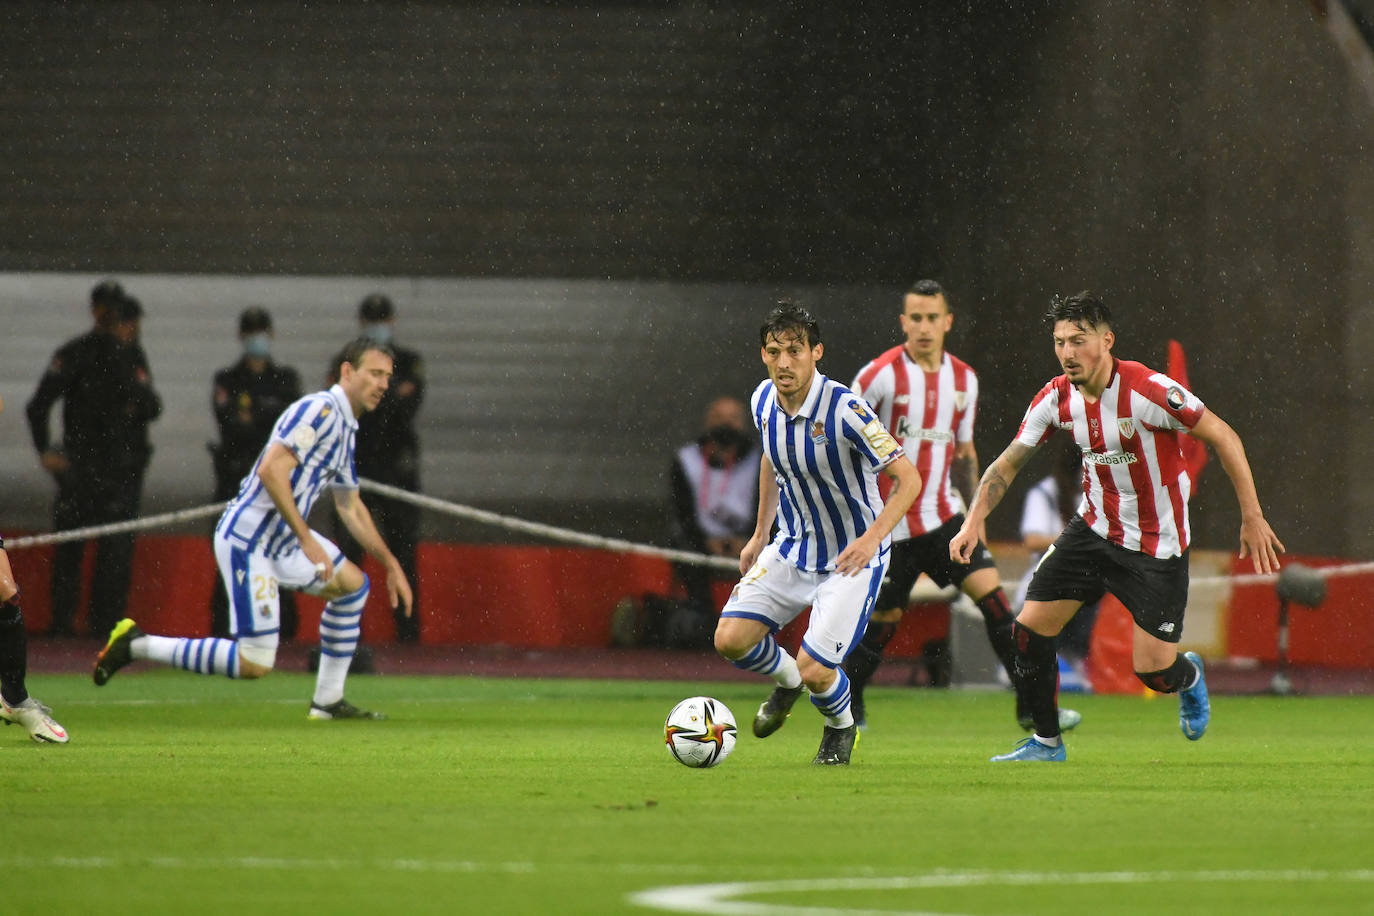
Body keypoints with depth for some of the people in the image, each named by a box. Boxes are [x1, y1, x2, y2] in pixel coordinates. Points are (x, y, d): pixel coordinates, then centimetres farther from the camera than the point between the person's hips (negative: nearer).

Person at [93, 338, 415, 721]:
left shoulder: (345, 429, 17)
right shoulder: (319, 410, -15)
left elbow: (351, 508, 28)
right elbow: (271, 470, -26)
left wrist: (391, 563, 26)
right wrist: (306, 539, -25)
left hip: (282, 537, 10)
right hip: (247, 540, -10)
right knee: (255, 663, -14)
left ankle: (327, 701, 22)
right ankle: (137, 645, -5)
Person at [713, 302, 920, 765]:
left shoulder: (844, 409, -26)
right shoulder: (763, 401, -5)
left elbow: (908, 478, -22)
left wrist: (872, 538, -34)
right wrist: (760, 534, 19)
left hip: (853, 556, -6)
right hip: (792, 548, 6)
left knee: (815, 671, -14)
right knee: (731, 640, -10)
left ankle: (841, 728, 23)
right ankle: (786, 679, 25)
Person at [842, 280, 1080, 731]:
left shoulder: (964, 379, 6)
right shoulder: (881, 374, -11)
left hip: (944, 515, 4)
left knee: (992, 595, -9)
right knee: (884, 619, 1)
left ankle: (1031, 706, -7)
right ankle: (845, 706, 25)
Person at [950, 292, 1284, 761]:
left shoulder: (1148, 389, -24)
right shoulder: (1056, 397, -7)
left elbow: (1223, 437, -16)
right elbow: (1009, 462, 3)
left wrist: (1252, 517, -16)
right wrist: (975, 519, -12)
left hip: (1156, 544, -5)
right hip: (1093, 528, 5)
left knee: (1153, 671, -6)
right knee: (1030, 628, -3)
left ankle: (1189, 676, 33)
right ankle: (1046, 742, 16)